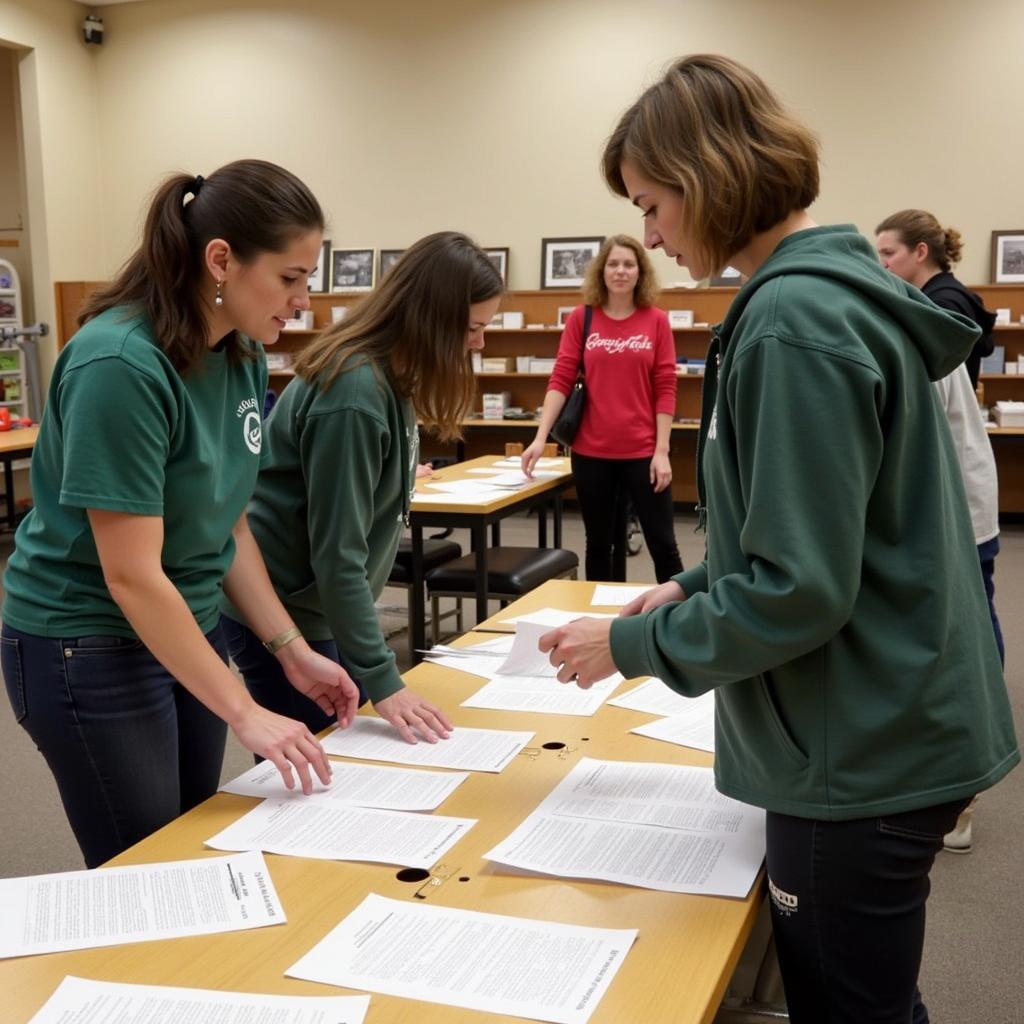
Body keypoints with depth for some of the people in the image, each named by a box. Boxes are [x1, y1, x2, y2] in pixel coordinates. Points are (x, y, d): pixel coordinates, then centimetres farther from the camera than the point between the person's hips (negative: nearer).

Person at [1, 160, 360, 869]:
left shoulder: (244, 355, -2)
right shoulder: (120, 365, -25)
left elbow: (228, 523, 6)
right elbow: (132, 575, -26)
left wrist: (293, 650, 0)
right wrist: (245, 712, -23)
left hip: (190, 628, 8)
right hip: (91, 649, -7)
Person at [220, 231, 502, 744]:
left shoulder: (385, 374, 3)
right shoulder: (354, 393, -26)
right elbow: (336, 550, -26)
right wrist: (381, 678, -26)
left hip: (307, 600, 9)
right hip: (276, 609, -9)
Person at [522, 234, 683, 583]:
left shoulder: (656, 321, 0)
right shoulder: (581, 318, 2)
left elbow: (665, 389, -2)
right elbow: (561, 380, -2)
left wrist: (662, 451, -7)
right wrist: (541, 437, -12)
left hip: (643, 452, -1)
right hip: (592, 452, 1)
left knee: (662, 544, 4)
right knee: (599, 545, 13)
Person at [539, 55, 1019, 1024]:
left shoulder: (796, 324, -23)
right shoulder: (837, 290, 8)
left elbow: (800, 593, -24)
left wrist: (632, 644, -11)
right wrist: (697, 587, 10)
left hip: (860, 758, -9)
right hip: (890, 733, 9)